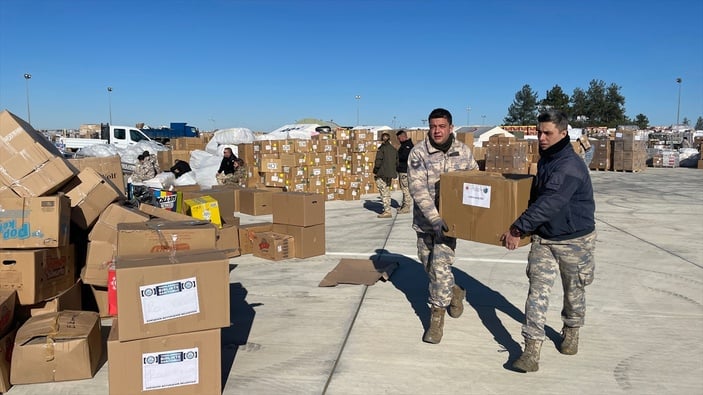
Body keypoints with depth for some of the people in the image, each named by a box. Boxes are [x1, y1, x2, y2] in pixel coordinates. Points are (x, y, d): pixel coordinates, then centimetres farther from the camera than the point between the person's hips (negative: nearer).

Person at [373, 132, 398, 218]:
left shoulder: (382, 148, -8)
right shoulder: (394, 149, 11)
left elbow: (378, 161, -13)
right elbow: (396, 162, 16)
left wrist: (375, 172, -4)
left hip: (382, 174, -7)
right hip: (390, 174, 7)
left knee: (384, 192, -5)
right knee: (387, 191, 19)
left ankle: (387, 212, -7)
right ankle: (387, 209, 27)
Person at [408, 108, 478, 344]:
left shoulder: (463, 151, -3)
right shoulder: (418, 153, -12)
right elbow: (418, 190, -19)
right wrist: (435, 219, -28)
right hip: (425, 220, 1)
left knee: (440, 266, -10)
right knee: (428, 264, 14)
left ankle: (437, 319, 4)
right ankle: (454, 292, 43)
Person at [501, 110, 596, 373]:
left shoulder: (571, 165, -23)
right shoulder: (544, 160, 5)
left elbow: (549, 203, -33)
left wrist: (519, 228, -34)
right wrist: (524, 227, 16)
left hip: (574, 240, -6)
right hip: (543, 238, 6)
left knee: (573, 290, 15)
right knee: (537, 291, -3)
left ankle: (571, 331, 42)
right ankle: (532, 350, -4)